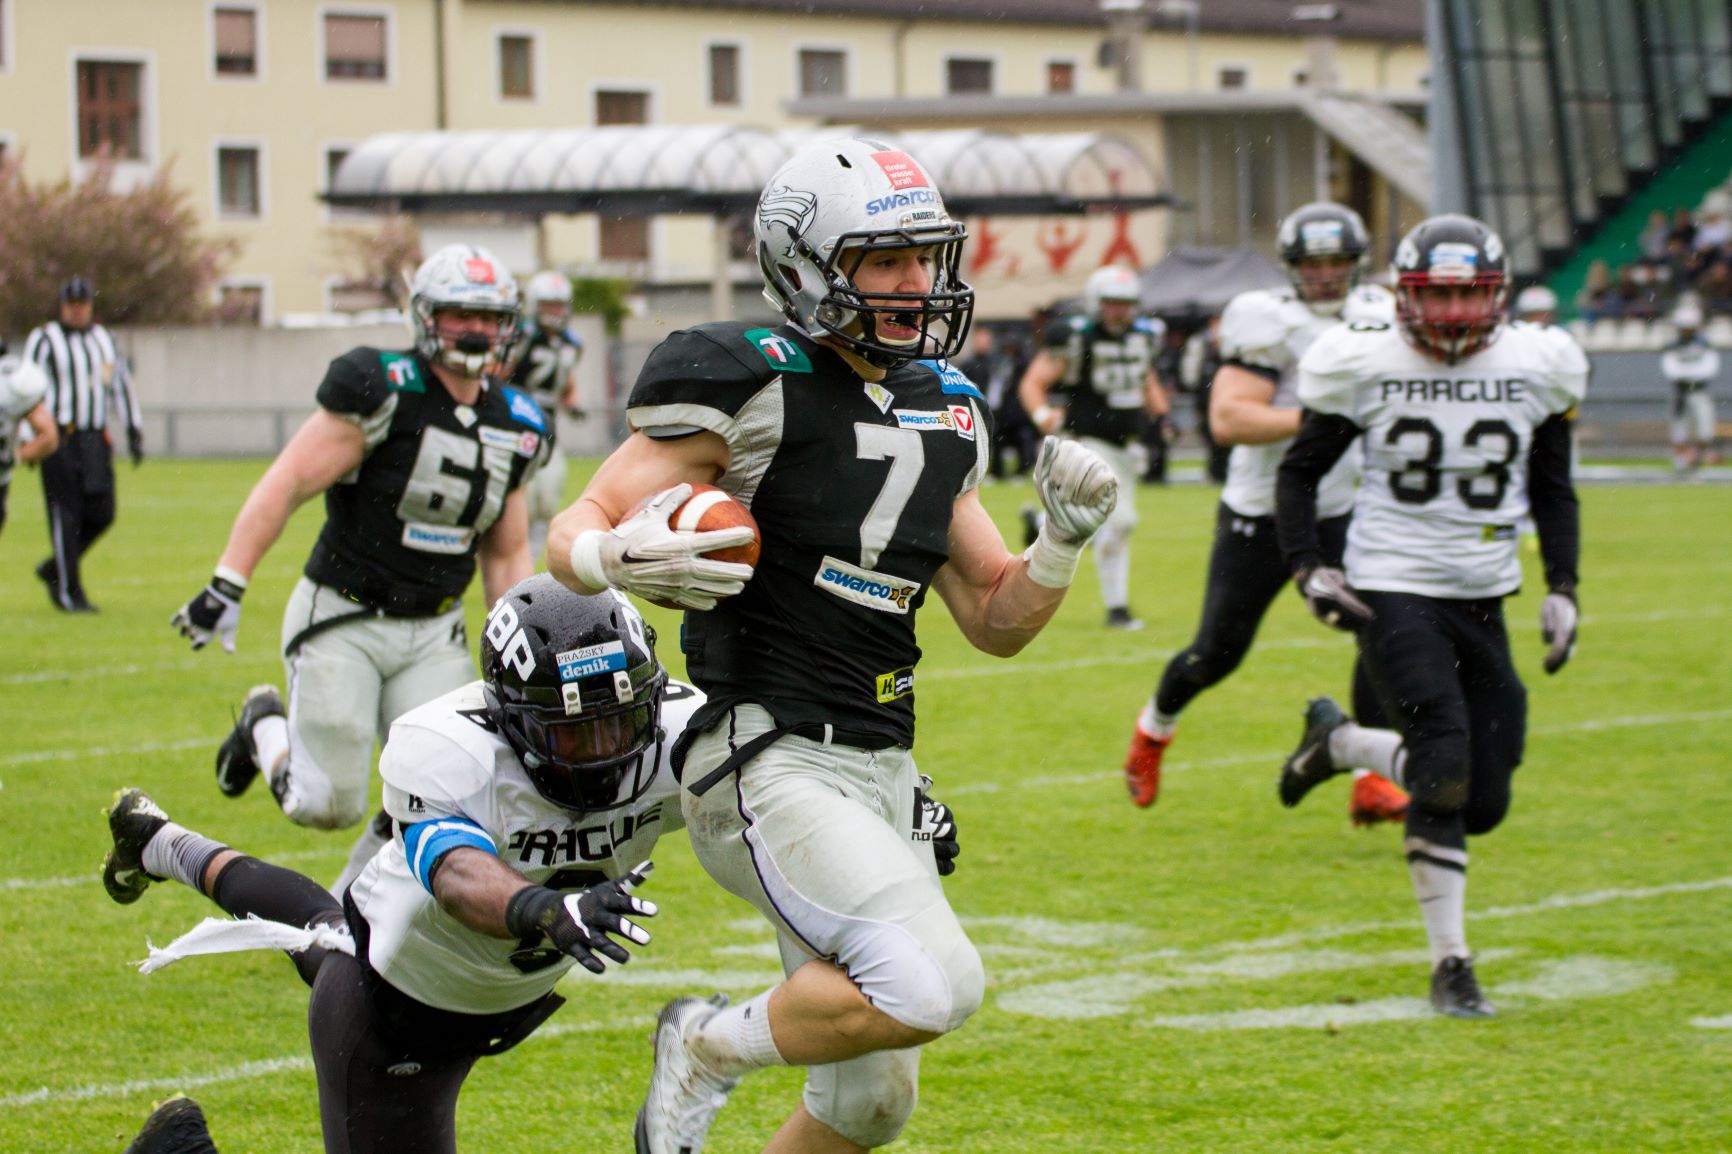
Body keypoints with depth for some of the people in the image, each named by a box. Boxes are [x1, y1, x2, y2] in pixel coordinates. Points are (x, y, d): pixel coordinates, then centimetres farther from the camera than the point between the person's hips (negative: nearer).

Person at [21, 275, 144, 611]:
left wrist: (134, 432, 15)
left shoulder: (104, 339, 15)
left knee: (101, 514, 1)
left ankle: (54, 569, 21)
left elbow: (121, 385, 20)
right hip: (59, 440, -5)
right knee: (65, 516, -4)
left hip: (95, 440, 5)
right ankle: (69, 593, 2)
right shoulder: (44, 340, -3)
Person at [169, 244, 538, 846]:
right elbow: (286, 483, -17)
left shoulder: (512, 424, 6)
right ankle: (265, 726, 29)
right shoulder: (385, 392, -15)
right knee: (327, 806, -3)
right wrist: (226, 587, -22)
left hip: (434, 633, 5)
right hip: (343, 621, -5)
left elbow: (506, 555, 16)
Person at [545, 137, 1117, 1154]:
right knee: (935, 987, -26)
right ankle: (712, 1048, -1)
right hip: (767, 759, -8)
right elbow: (574, 534, -9)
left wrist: (1066, 538, -1)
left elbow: (998, 622, 17)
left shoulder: (944, 414, 12)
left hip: (882, 767, 8)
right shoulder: (753, 387, -10)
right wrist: (627, 558, -31)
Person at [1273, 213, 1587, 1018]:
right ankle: (1450, 963, -2)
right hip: (1392, 590, -4)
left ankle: (1337, 742, 30)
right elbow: (1299, 474, 5)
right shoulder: (1365, 367, -6)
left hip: (1482, 600, 4)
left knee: (1484, 802, 3)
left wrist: (1562, 587, 3)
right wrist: (1309, 569, -9)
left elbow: (1553, 490, 14)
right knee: (1446, 762, -21)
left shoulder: (1537, 369, 1)